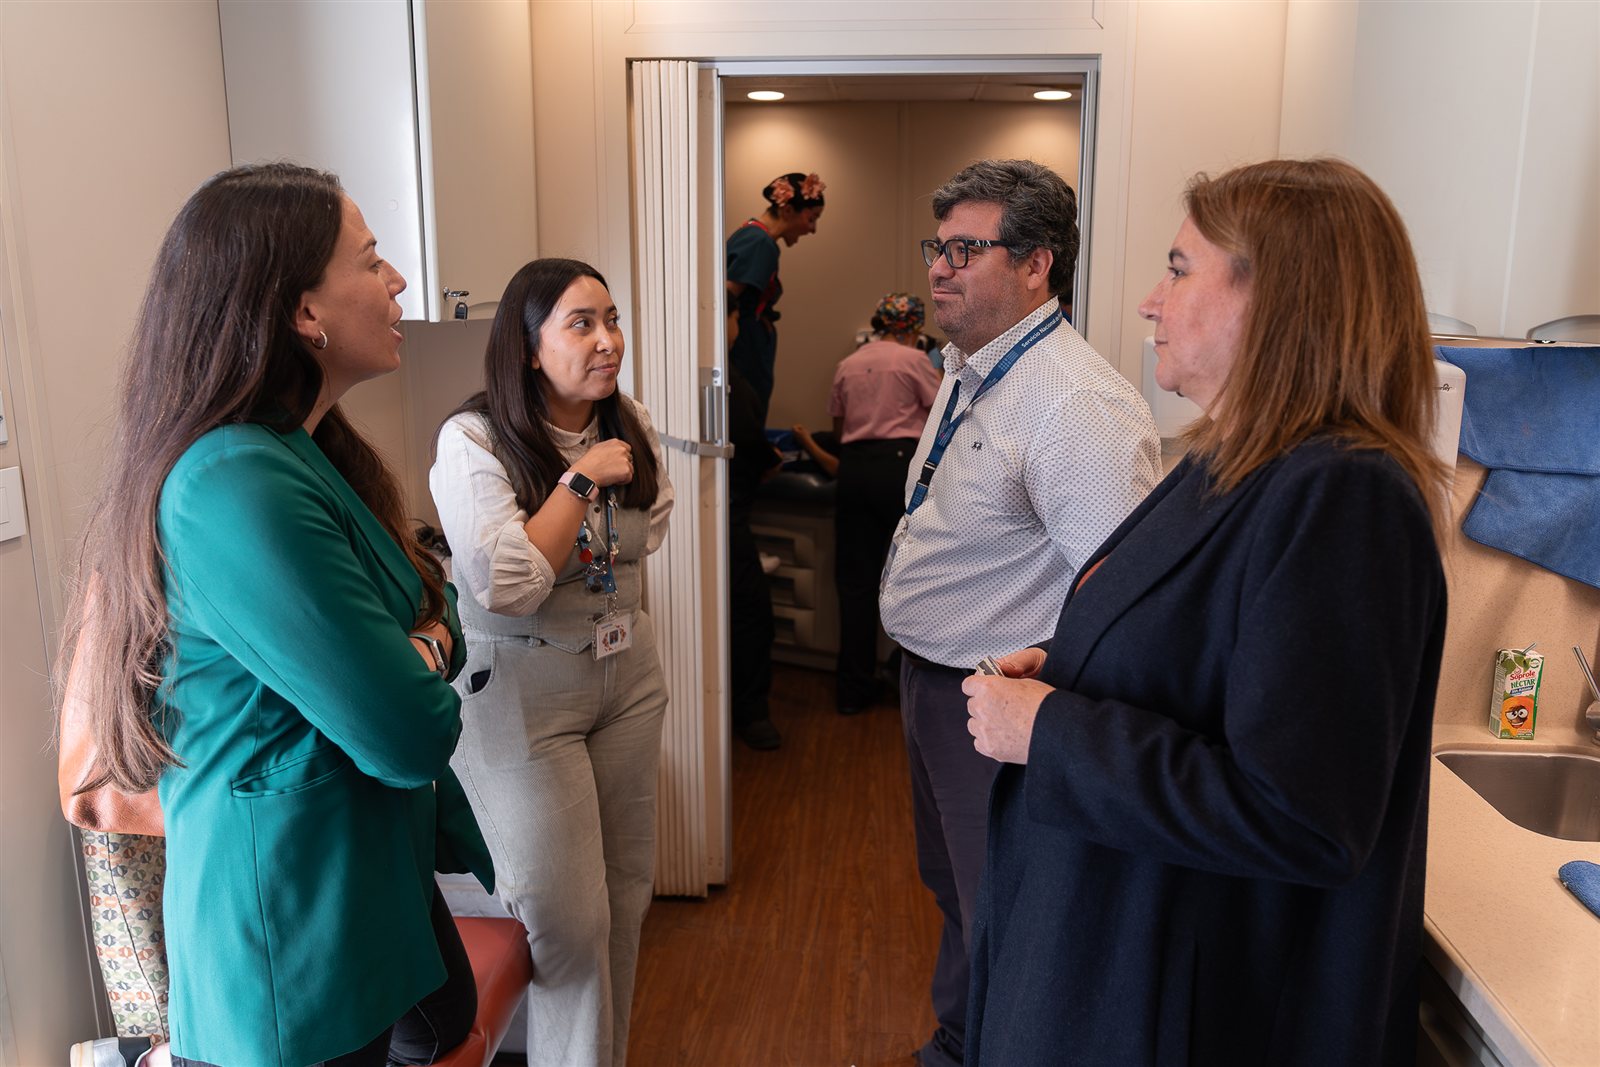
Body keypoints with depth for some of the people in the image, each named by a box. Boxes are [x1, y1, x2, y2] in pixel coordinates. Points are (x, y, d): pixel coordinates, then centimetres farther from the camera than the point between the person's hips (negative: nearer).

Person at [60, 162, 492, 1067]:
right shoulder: (239, 489, -28)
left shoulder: (311, 451, 4)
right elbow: (410, 735, -28)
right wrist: (420, 679, -7)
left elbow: (435, 594, 9)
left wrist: (428, 642, -12)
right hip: (293, 931, -9)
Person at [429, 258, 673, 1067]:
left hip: (628, 672, 6)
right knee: (566, 919, -2)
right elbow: (506, 586, -26)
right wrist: (581, 477, -21)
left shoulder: (630, 428, 2)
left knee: (625, 894, 15)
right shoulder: (473, 441, -16)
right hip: (522, 689, -6)